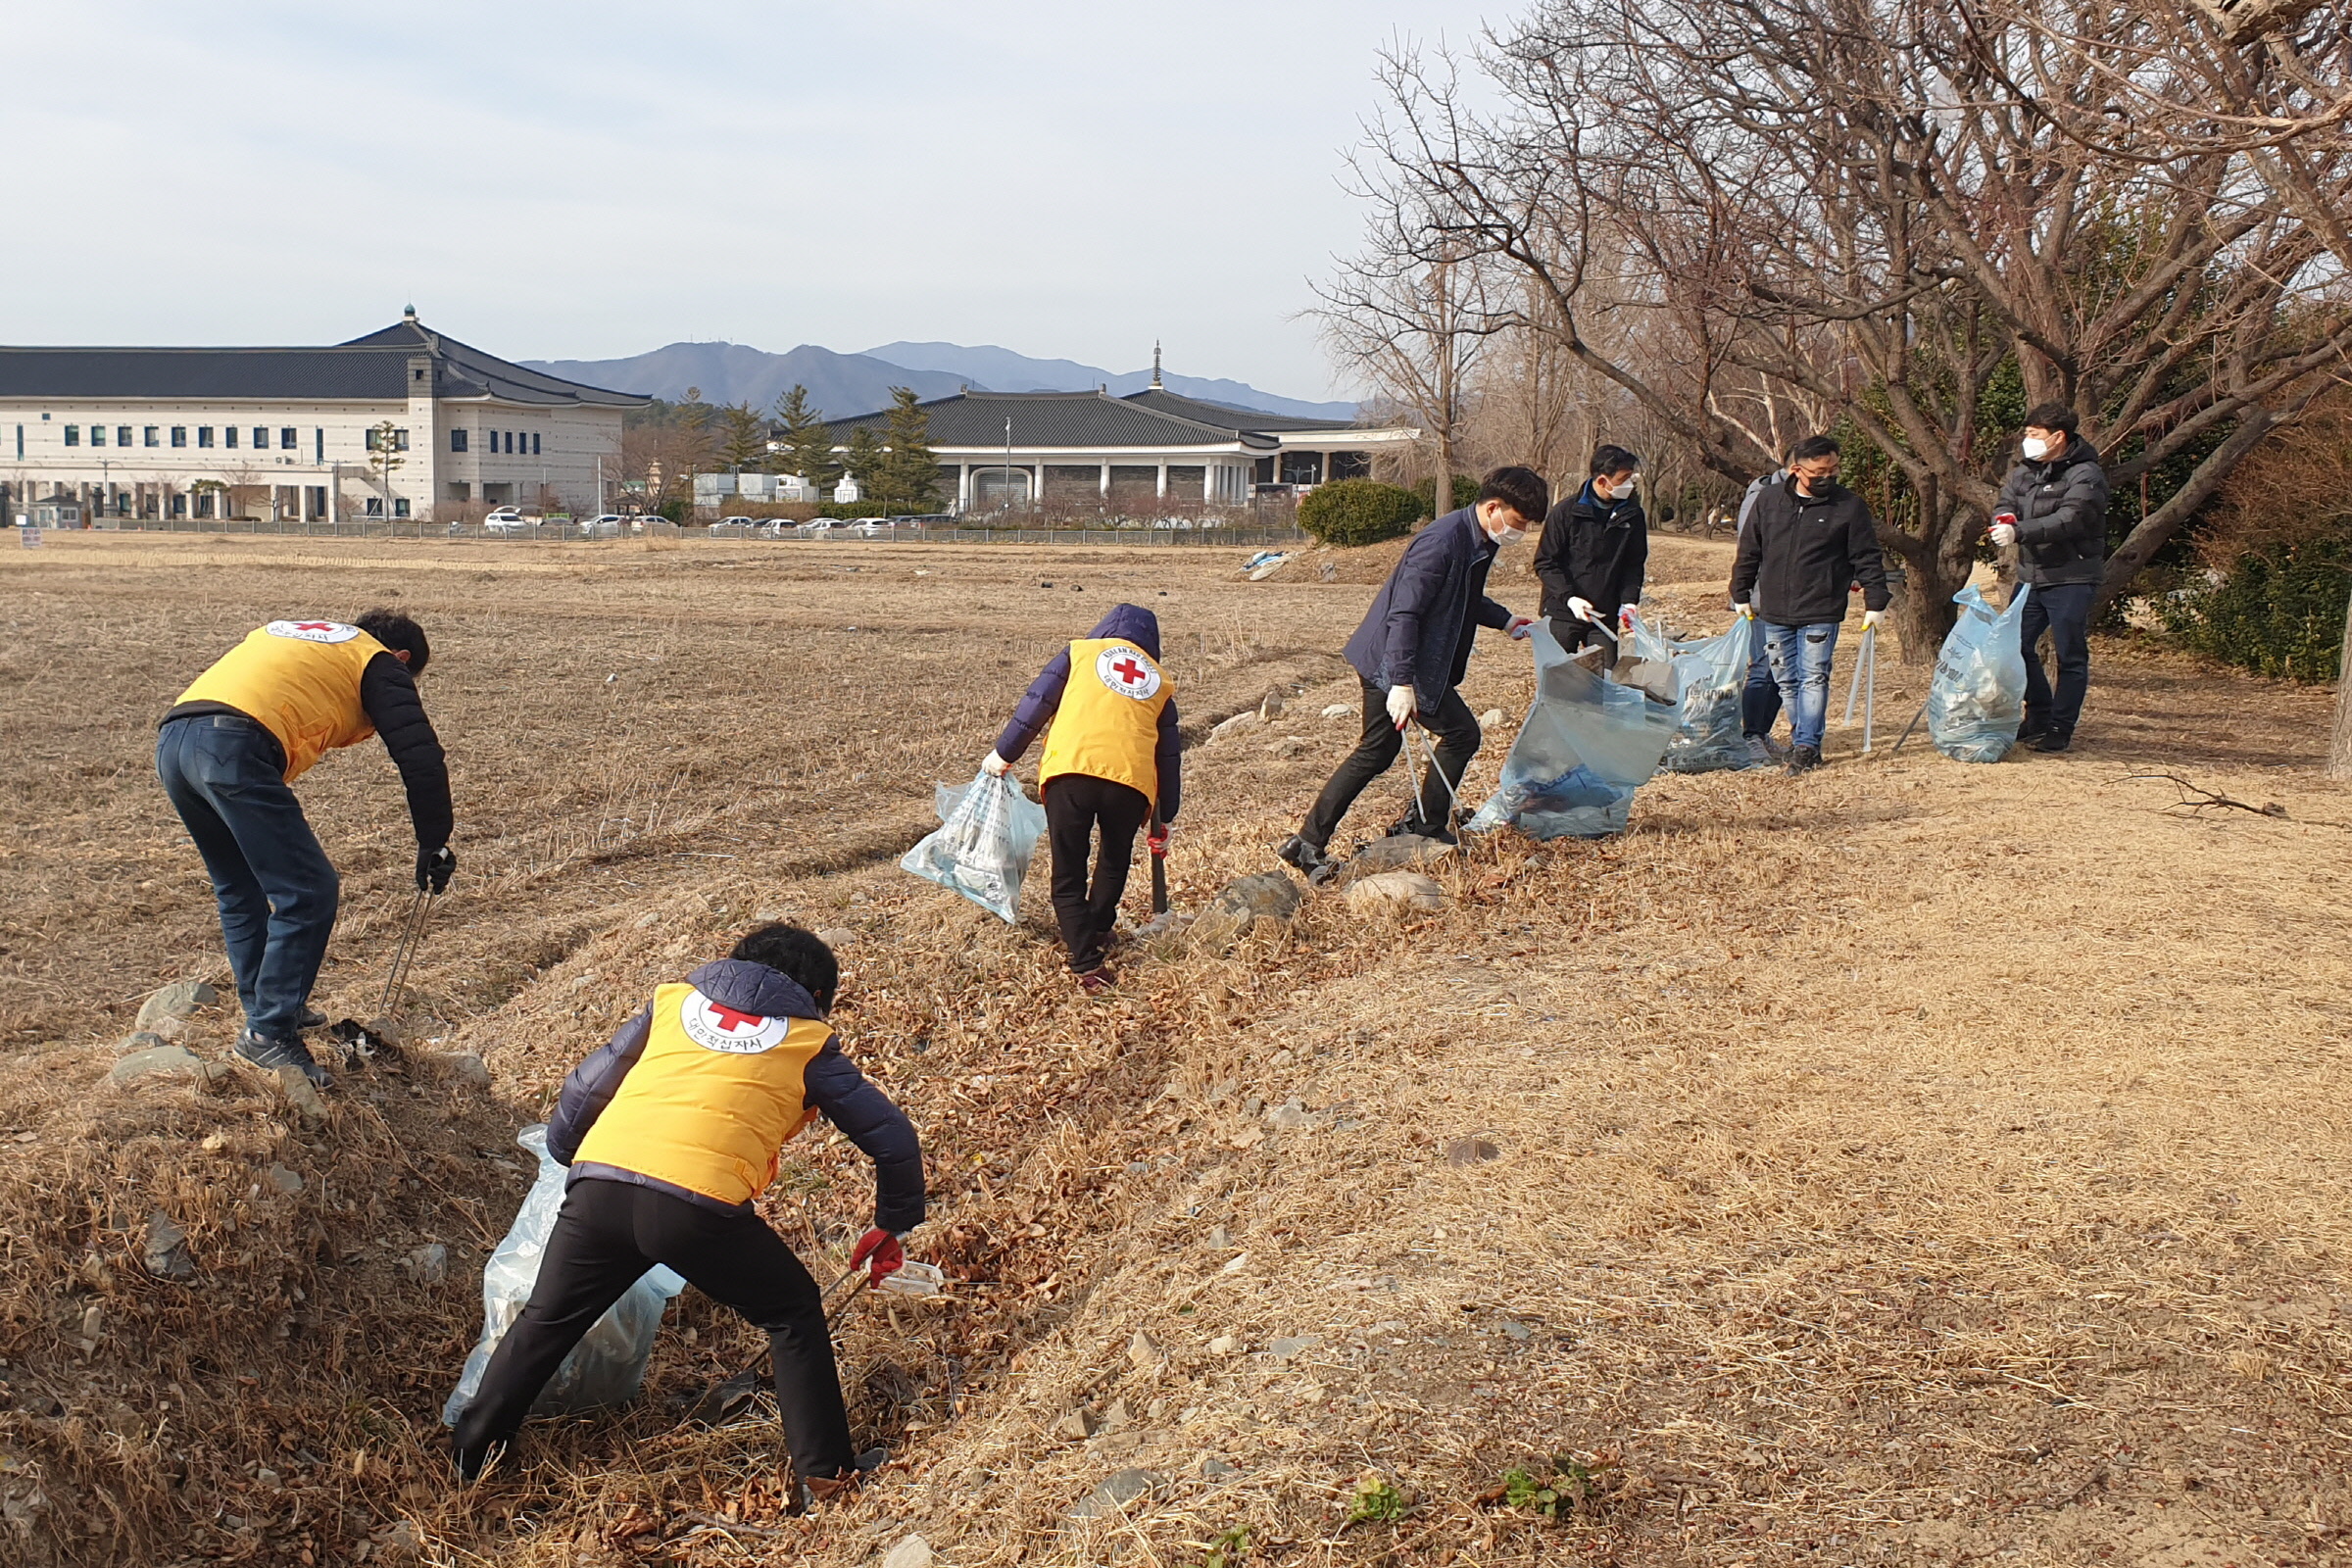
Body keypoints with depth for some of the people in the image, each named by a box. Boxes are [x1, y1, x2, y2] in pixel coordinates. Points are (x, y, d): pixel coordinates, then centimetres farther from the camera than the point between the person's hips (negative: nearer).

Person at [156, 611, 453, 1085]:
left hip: (170, 741, 8)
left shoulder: (287, 634, 36)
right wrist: (434, 846, 9)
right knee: (308, 893, -2)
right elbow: (420, 757, 4)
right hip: (234, 748, -8)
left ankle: (268, 1010, 31)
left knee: (240, 891, 23)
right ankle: (269, 1032, -1)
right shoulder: (379, 663, 15)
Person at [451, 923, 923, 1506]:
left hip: (598, 1183, 3)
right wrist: (893, 1227, 30)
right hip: (700, 1203, -3)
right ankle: (827, 1472, 19)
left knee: (545, 1322, 26)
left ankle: (471, 1452, 38)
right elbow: (891, 1136, 17)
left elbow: (584, 1089, 28)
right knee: (794, 1316, 18)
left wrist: (563, 1155, 46)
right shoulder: (810, 1044, 17)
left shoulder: (673, 1000, 25)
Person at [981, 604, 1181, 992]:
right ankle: (1095, 934, 40)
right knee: (1114, 862, 29)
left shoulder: (1080, 652, 19)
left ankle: (1087, 962, -2)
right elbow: (1169, 754, 26)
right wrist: (1163, 818, 32)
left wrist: (1003, 754, 19)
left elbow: (1036, 705, 10)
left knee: (1068, 876, 8)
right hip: (1132, 781, 2)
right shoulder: (1159, 682, 25)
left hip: (1070, 772, -2)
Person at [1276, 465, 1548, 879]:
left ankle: (1308, 842, 16)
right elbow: (1404, 613, -28)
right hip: (1395, 663, -10)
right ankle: (1425, 828, 13)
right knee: (1460, 734, 0)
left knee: (1376, 753, 14)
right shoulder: (1443, 542, -23)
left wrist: (1505, 620, 21)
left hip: (1383, 663, 10)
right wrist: (1402, 683, -32)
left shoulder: (1478, 543, 8)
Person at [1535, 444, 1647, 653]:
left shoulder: (1633, 515, 3)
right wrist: (1568, 598, -18)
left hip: (1606, 617, 3)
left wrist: (1628, 602, -7)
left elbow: (1635, 565, 9)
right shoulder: (1566, 512, -7)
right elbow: (1545, 563, -5)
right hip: (1563, 613, -3)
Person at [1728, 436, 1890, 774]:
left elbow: (1868, 558, 1)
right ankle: (1801, 734, 25)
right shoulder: (1769, 500, 4)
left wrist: (1875, 602, -3)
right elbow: (1748, 551, 12)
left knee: (1813, 678, -7)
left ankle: (1807, 745, -3)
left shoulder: (1849, 506, -2)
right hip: (1774, 612, 3)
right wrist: (1741, 594, 13)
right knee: (1786, 681, 10)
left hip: (1820, 614, -3)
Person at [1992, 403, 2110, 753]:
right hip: (2031, 577, 7)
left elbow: (2069, 519, -24)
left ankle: (2060, 729, 6)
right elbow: (2004, 504, 6)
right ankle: (2039, 718, 22)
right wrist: (2003, 520, -19)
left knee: (2070, 656, 0)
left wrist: (2019, 532, -34)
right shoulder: (2024, 472, 12)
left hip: (2072, 581, -7)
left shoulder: (2085, 475, -12)